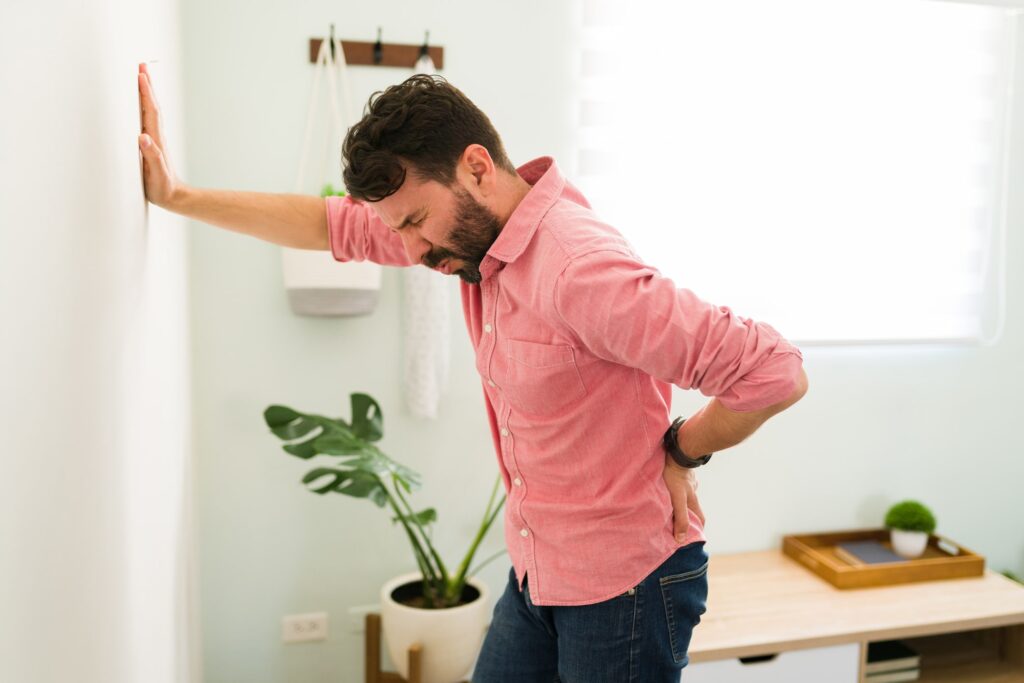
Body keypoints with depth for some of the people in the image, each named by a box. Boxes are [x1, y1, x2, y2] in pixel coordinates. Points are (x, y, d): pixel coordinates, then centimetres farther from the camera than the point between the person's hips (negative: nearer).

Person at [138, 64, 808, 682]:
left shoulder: (580, 267, -29)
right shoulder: (481, 234, -2)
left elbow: (777, 372, -29)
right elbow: (334, 223, 7)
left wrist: (680, 452, -13)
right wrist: (177, 195, 7)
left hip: (626, 582, -8)